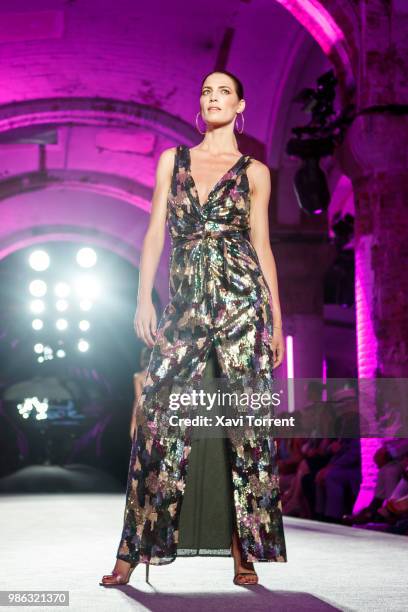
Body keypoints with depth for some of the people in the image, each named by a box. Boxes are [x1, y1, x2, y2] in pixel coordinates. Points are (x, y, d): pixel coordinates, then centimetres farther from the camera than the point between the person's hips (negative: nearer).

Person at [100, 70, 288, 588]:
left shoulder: (254, 171, 9)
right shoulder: (173, 160, 14)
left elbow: (261, 244, 8)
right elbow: (156, 232, 9)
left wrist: (277, 319, 4)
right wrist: (144, 298, -1)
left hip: (241, 297, -1)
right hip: (186, 302, 2)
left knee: (246, 422, -4)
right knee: (158, 419, -4)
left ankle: (245, 552, 2)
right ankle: (134, 550, 3)